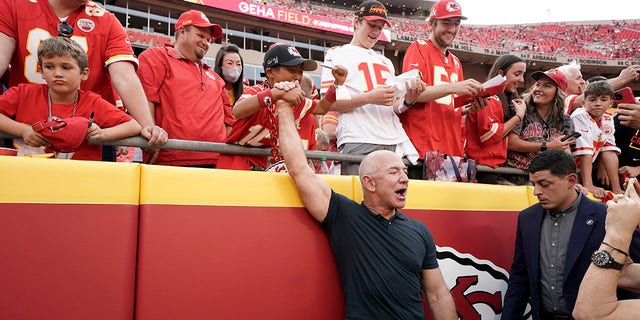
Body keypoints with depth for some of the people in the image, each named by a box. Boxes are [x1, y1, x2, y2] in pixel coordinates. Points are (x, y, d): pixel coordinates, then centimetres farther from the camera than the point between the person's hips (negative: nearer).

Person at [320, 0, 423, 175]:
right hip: (359, 144, -5)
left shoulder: (385, 61, 27)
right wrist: (369, 97, -16)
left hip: (397, 142, 5)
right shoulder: (337, 54, 9)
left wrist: (408, 99, -2)